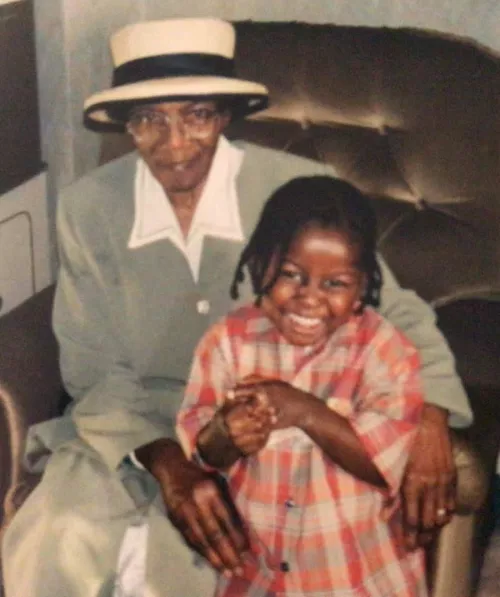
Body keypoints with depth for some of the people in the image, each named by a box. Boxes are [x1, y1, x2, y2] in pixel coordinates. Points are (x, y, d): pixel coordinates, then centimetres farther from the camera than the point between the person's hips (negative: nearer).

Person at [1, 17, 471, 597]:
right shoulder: (86, 207, -7)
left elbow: (394, 312, -4)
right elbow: (94, 370, -4)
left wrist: (428, 419, -23)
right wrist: (167, 461, -22)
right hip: (135, 432, 2)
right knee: (53, 549, -21)